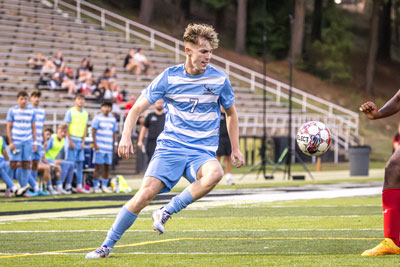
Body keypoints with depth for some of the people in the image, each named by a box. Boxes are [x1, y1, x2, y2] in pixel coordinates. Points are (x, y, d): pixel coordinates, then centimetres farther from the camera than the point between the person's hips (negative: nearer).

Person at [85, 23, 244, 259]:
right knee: (146, 193, -18)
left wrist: (235, 148, 15)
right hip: (170, 147, 0)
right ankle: (107, 246, -4)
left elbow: (231, 113, 19)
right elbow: (138, 108, 4)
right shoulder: (169, 77, -1)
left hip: (202, 152, 1)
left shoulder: (219, 79, 1)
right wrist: (126, 136, -11)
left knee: (215, 173, -35)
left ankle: (166, 213, -22)